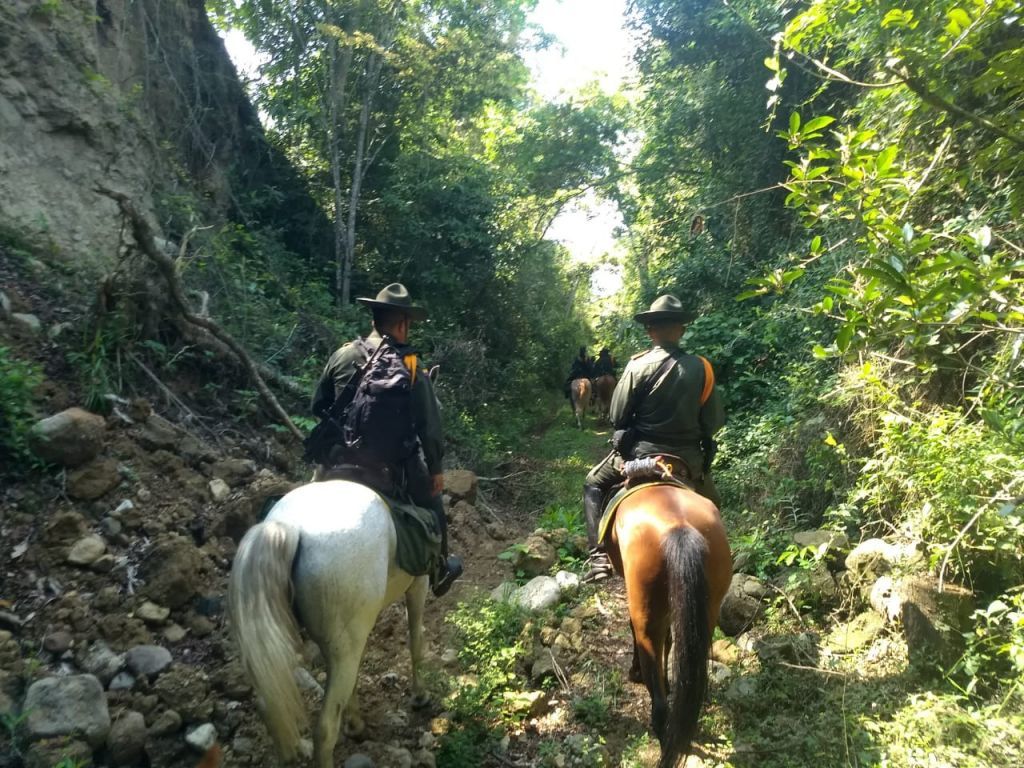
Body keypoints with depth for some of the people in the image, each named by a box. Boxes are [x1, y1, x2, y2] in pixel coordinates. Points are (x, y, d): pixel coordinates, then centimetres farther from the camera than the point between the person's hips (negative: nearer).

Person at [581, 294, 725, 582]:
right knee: (710, 503, 30)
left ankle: (599, 558, 6)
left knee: (594, 484, 19)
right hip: (688, 458, 3)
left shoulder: (639, 365, -12)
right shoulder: (701, 368, -4)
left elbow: (617, 417, -8)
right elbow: (715, 420, 0)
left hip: (641, 452, -2)